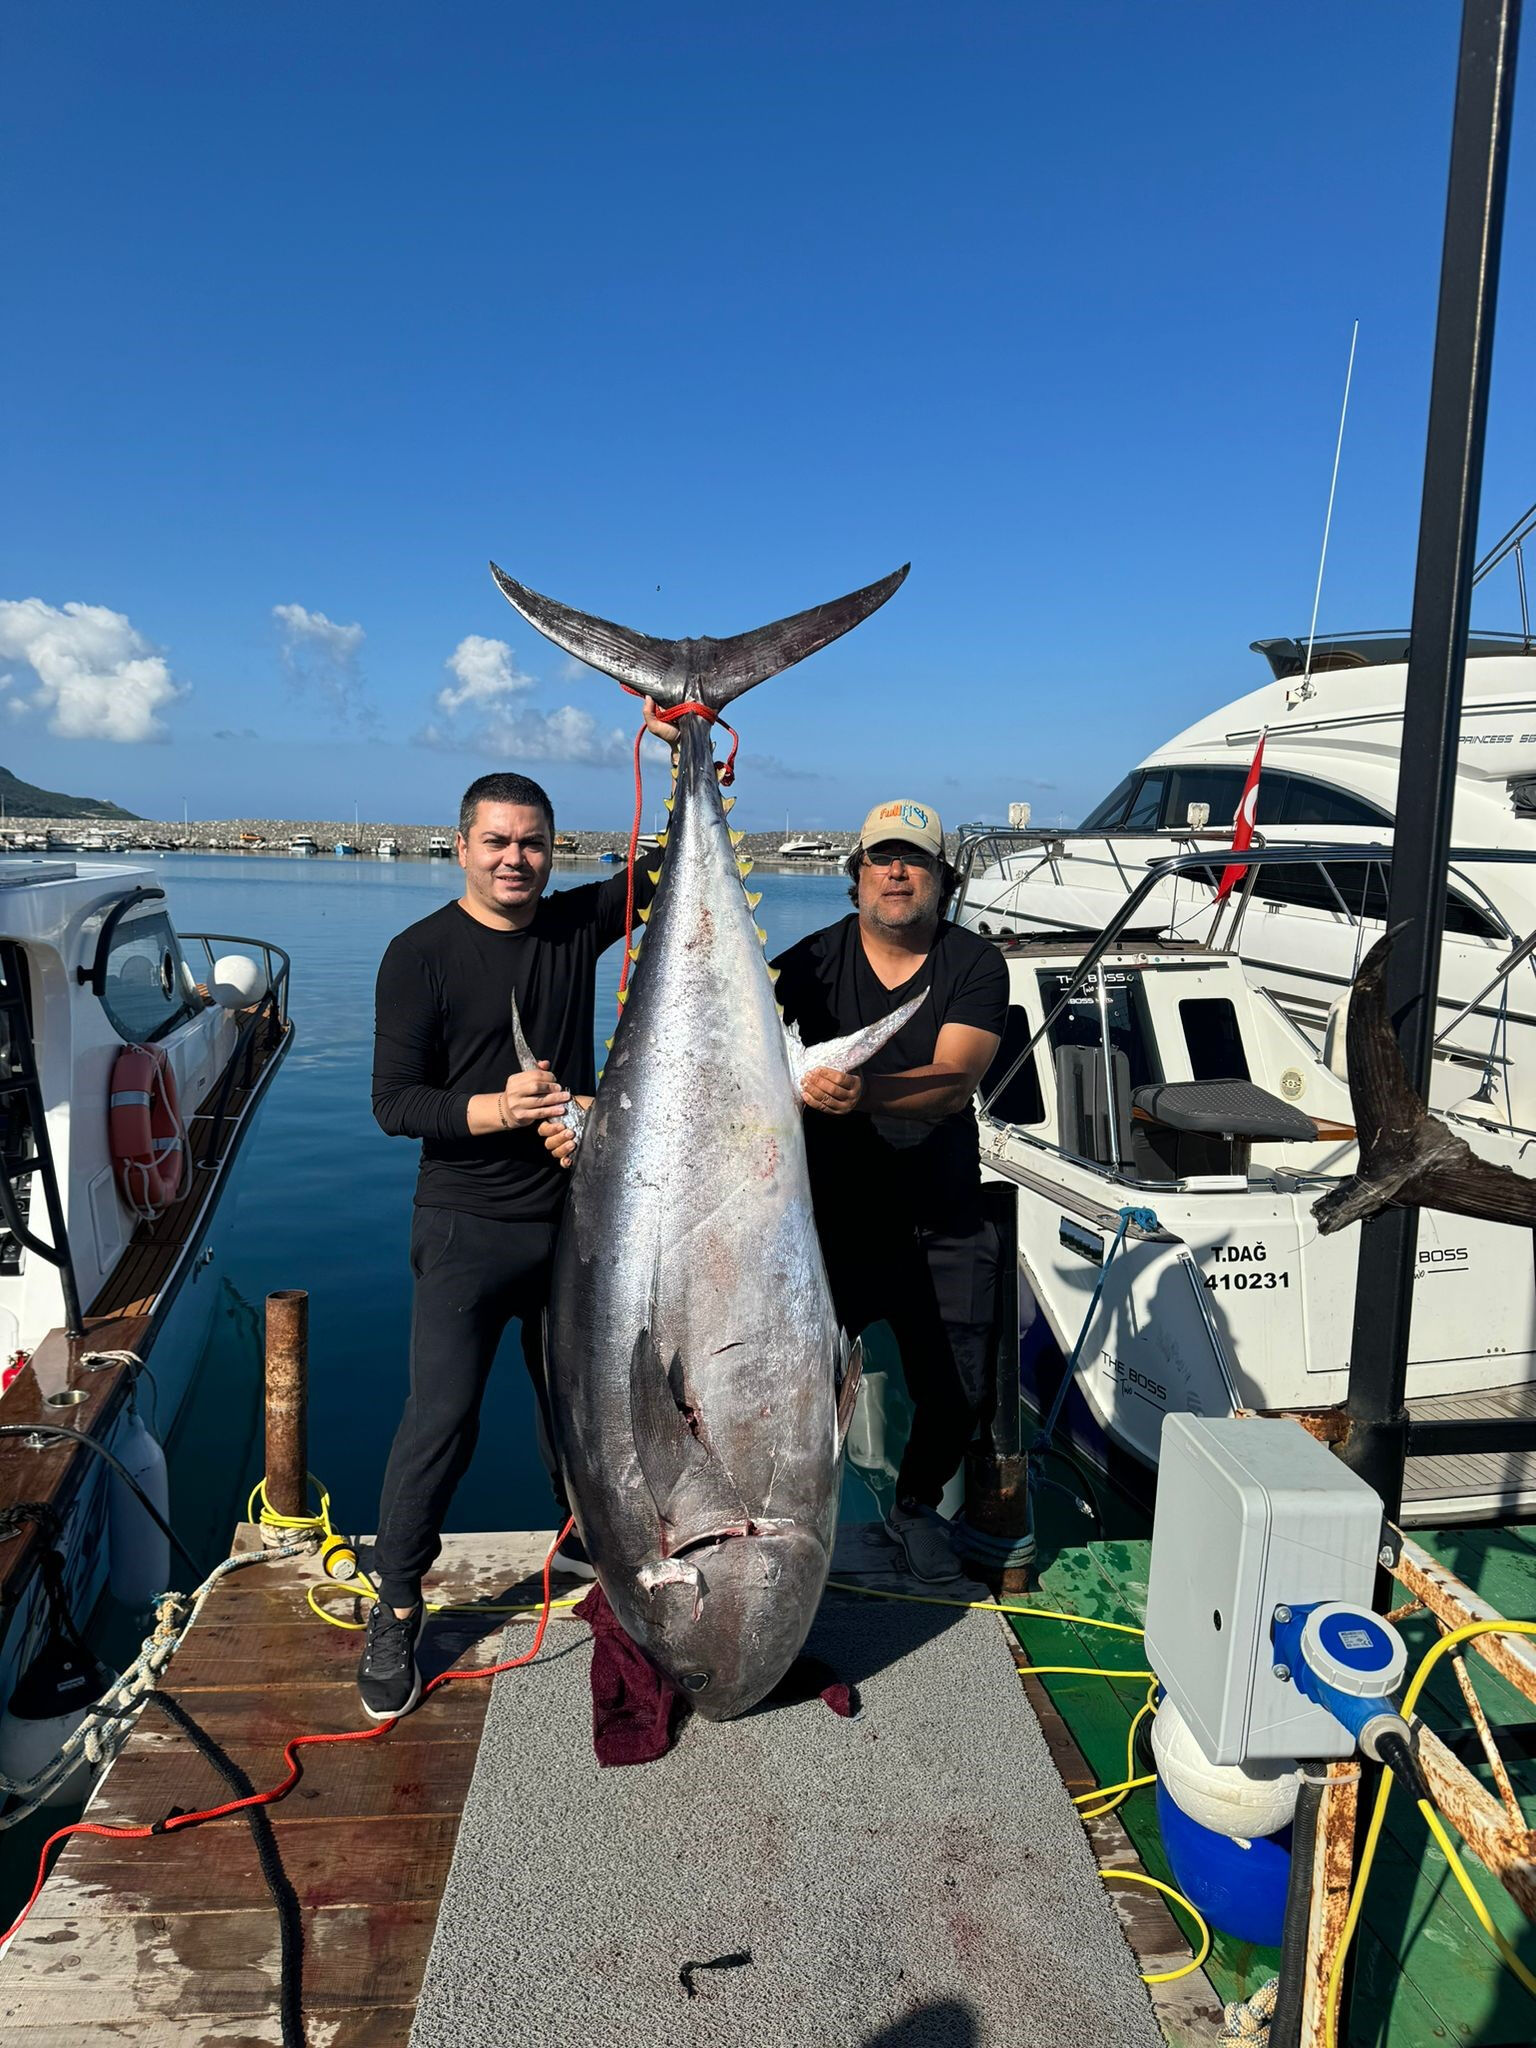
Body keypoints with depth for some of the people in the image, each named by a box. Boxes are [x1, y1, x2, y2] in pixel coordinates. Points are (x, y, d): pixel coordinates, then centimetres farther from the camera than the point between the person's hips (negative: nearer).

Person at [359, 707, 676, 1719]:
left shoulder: (578, 923, 3)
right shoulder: (421, 954, -9)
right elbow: (393, 1101, -12)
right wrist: (494, 1110, -26)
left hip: (573, 1217, 5)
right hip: (468, 1228, -4)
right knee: (440, 1417, -4)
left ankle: (583, 1535, 42)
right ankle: (396, 1609, 15)